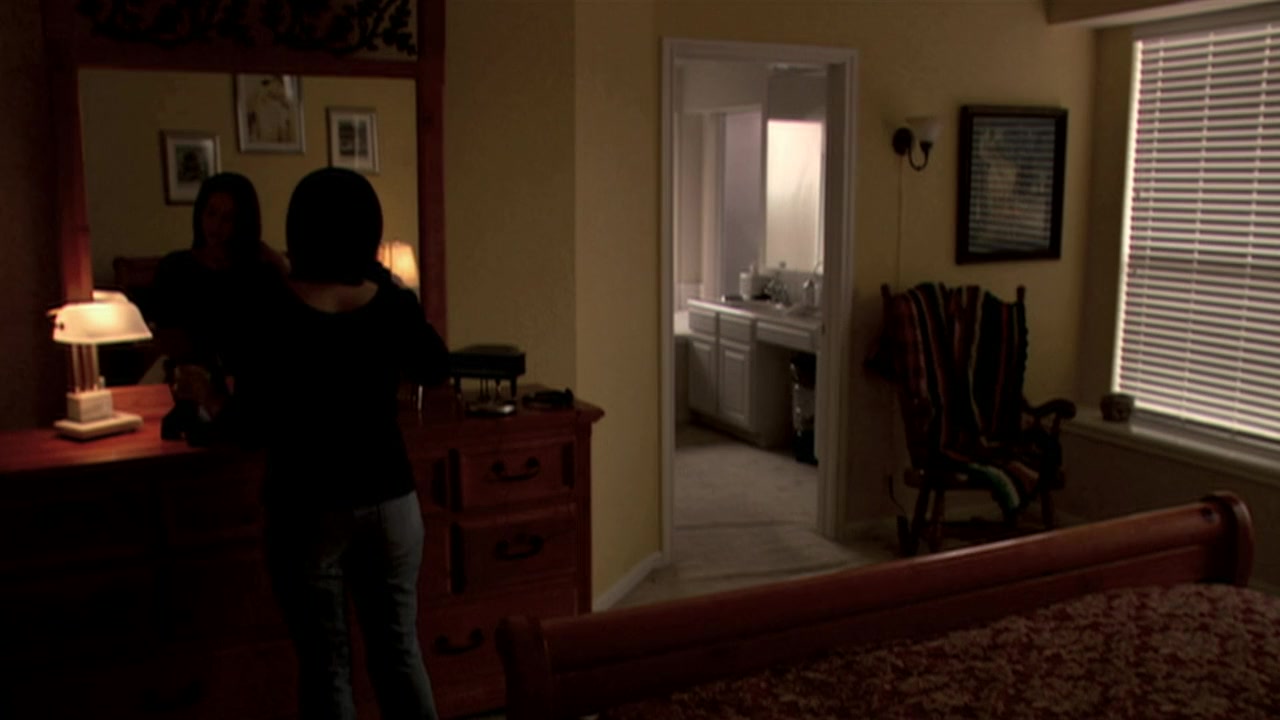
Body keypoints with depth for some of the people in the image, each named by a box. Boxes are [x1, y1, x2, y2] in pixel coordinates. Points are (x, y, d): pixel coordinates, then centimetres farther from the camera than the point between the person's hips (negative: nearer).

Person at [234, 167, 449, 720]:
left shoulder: (272, 312, -14)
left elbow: (254, 418, -8)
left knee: (326, 663, 9)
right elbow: (435, 369, 13)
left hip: (308, 509, -3)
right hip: (390, 499, 3)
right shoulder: (392, 302, -5)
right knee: (399, 649, 15)